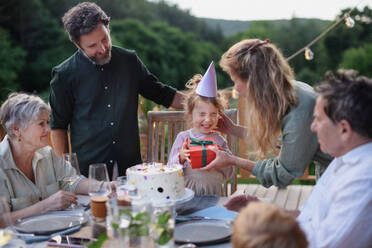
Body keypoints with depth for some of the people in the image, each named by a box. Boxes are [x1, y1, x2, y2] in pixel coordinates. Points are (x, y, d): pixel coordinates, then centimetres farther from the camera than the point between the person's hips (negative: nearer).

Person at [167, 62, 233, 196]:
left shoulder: (220, 141, 6)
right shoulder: (183, 137, 2)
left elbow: (228, 174, 9)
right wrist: (181, 158, -15)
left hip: (213, 195, 1)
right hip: (186, 194, -1)